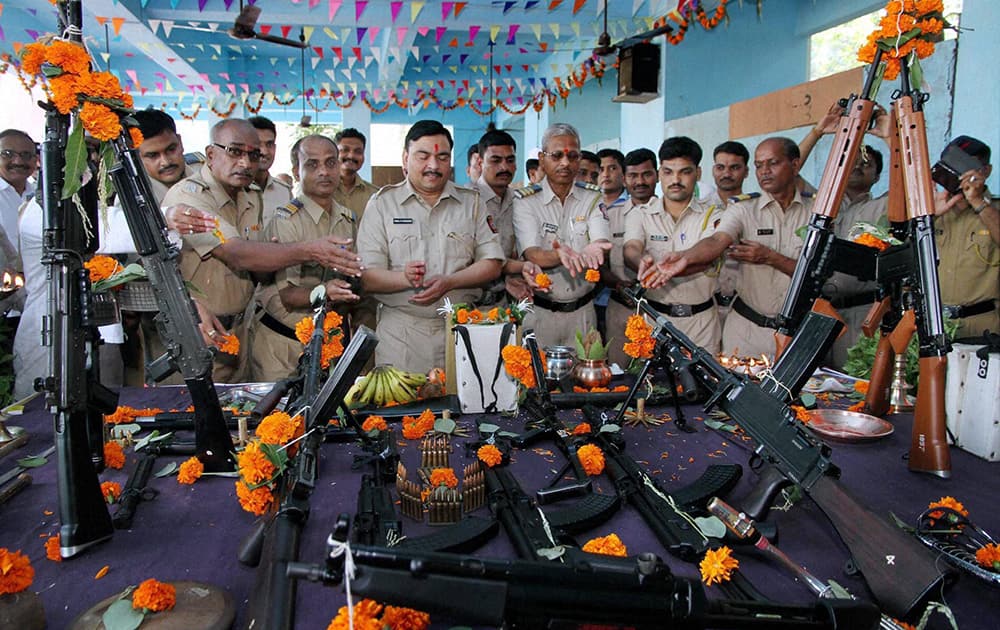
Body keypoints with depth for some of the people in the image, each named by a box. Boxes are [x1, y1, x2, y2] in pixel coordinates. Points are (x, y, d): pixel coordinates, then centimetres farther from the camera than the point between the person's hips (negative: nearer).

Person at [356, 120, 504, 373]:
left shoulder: (471, 202, 11)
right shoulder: (382, 204, 4)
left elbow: (492, 264, 4)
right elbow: (367, 277, -3)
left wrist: (449, 282, -12)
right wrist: (403, 278, -23)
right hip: (400, 332, -1)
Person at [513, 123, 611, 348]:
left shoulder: (592, 199, 4)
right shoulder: (525, 201, -4)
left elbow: (603, 243, -10)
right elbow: (532, 255, -16)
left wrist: (591, 251, -35)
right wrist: (559, 255, -38)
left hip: (582, 311, 2)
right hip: (539, 310, -2)